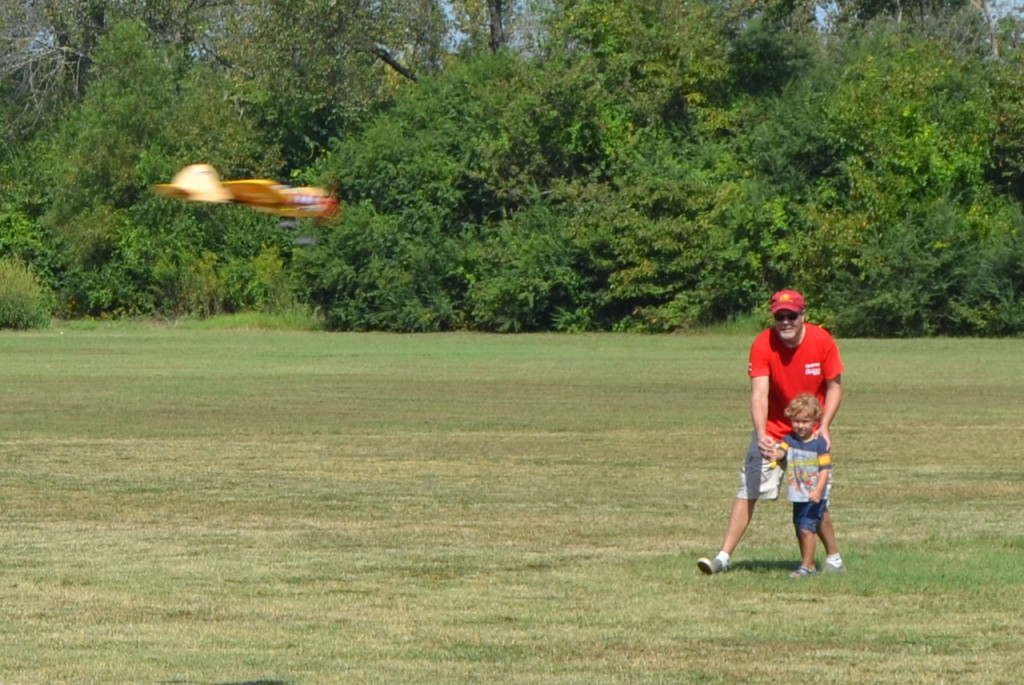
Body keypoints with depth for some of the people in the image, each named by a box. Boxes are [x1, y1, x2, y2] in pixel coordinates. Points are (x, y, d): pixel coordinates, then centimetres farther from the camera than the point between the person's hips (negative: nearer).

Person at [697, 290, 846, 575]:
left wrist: (824, 427, -16)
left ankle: (833, 558, 18)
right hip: (772, 430, 0)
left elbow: (834, 386, -3)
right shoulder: (763, 345, -17)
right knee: (748, 490, -6)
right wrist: (761, 434, -39)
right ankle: (723, 557, -7)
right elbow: (759, 394, -24)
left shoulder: (822, 341, -13)